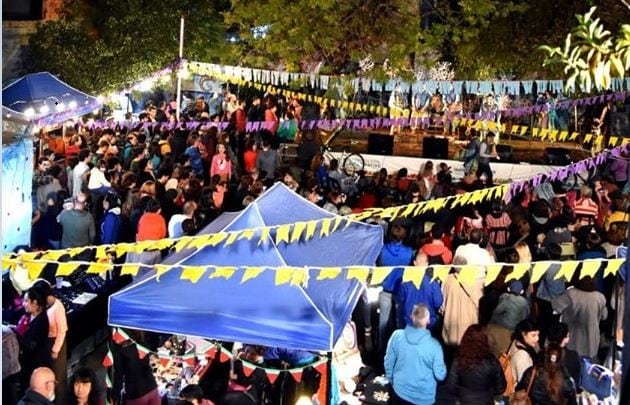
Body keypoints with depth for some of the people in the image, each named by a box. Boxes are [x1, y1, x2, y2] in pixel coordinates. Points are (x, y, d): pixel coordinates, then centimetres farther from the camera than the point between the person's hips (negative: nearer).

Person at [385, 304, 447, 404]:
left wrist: (391, 380, 14)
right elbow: (440, 375, -15)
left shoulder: (397, 336, -16)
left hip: (400, 391, 2)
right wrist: (443, 367, 7)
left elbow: (388, 362, -3)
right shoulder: (434, 345, -23)